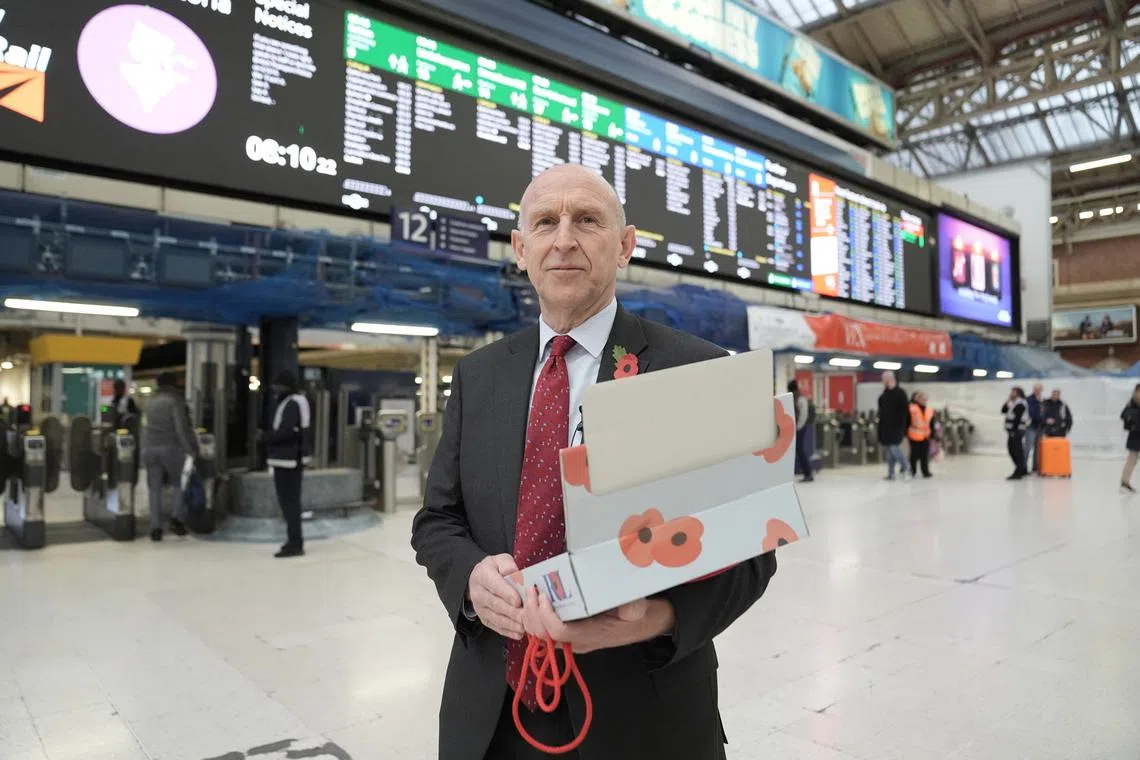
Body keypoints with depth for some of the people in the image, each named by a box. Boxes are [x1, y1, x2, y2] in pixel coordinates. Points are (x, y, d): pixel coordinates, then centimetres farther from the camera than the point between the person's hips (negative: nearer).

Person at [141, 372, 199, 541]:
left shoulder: (150, 402, 16)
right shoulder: (175, 400, -3)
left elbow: (146, 426, 19)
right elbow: (181, 428, -10)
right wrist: (190, 450, -8)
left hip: (149, 449, 5)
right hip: (170, 448, -5)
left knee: (154, 489, 7)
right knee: (180, 483, 10)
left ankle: (155, 528, 4)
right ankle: (177, 517, -4)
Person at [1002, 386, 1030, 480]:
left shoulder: (1020, 404, -13)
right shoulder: (1013, 403, 18)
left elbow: (1017, 419, -19)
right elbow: (1003, 410, 17)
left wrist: (1014, 430, -21)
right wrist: (1008, 400, 9)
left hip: (1017, 431, -10)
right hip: (1012, 431, 10)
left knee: (1017, 452, -9)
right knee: (1012, 450, 15)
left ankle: (1018, 473, -9)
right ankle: (1023, 470, 26)